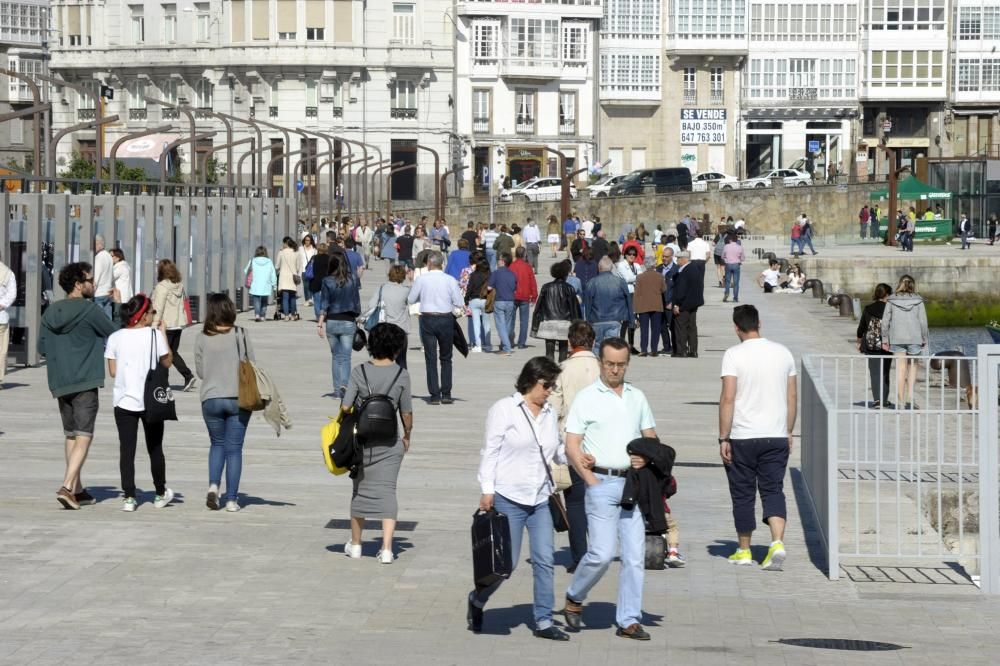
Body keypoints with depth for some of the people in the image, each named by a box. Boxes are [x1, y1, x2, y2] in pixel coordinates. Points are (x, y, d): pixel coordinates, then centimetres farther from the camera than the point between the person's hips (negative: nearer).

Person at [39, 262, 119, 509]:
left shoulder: (50, 312, 9)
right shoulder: (89, 309, -10)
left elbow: (42, 348, 12)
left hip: (59, 384, 6)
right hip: (85, 383, -6)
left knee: (71, 436, 16)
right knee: (83, 437, -6)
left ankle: (77, 489, 21)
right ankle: (67, 487, -19)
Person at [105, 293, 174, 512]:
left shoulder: (115, 338, -1)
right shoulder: (154, 335, -8)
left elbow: (112, 371, 2)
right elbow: (167, 363, 4)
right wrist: (164, 333, 9)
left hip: (124, 402, 1)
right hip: (151, 401, -1)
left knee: (127, 449, 2)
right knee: (155, 449, 14)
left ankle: (128, 497, -4)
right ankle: (161, 494, 25)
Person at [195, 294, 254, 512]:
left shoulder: (202, 338, -4)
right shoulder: (240, 335, -7)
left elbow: (200, 371, 2)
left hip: (211, 399, 1)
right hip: (238, 398, -1)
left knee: (217, 444, 19)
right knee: (234, 448, 7)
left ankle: (213, 485, -2)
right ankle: (231, 498, 5)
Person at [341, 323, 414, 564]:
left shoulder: (359, 372, -8)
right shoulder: (401, 375, -8)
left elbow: (345, 407, -9)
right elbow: (406, 412, -3)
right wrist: (407, 436, 13)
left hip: (361, 442, 1)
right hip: (390, 443, -1)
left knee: (360, 490, 14)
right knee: (387, 491, 4)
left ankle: (355, 545, 26)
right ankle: (386, 548, -4)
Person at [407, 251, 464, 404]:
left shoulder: (421, 280, -6)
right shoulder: (450, 280, -6)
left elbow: (410, 300, 2)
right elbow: (459, 303, -6)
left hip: (427, 319, -1)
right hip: (446, 319, 1)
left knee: (430, 358, 5)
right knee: (446, 358, 13)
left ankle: (434, 395, 1)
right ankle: (446, 394, 8)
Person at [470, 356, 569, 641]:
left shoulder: (550, 414, 14)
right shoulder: (504, 409, -4)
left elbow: (556, 451, 21)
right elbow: (490, 450, -6)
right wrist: (487, 489, -12)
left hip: (540, 499, 6)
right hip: (508, 498, -6)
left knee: (545, 560, -1)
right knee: (507, 561, -3)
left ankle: (543, 621, 6)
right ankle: (477, 600, 23)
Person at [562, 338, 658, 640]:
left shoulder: (637, 397, 14)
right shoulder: (586, 398, 0)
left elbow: (651, 437, 21)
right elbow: (571, 447, -3)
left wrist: (646, 456, -1)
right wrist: (591, 480, -10)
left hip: (634, 482, 4)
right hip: (602, 482, -4)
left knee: (634, 555, 1)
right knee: (602, 553, -11)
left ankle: (629, 620, 7)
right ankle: (574, 599, 14)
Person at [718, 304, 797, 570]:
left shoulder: (734, 355, -8)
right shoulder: (783, 353, 5)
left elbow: (728, 398, -13)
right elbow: (791, 397, 9)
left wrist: (723, 438, -8)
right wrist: (788, 433, 18)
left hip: (743, 438, -3)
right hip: (777, 437, 3)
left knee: (743, 494, 9)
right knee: (773, 491, 5)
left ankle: (744, 551, 18)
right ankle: (777, 543, -15)